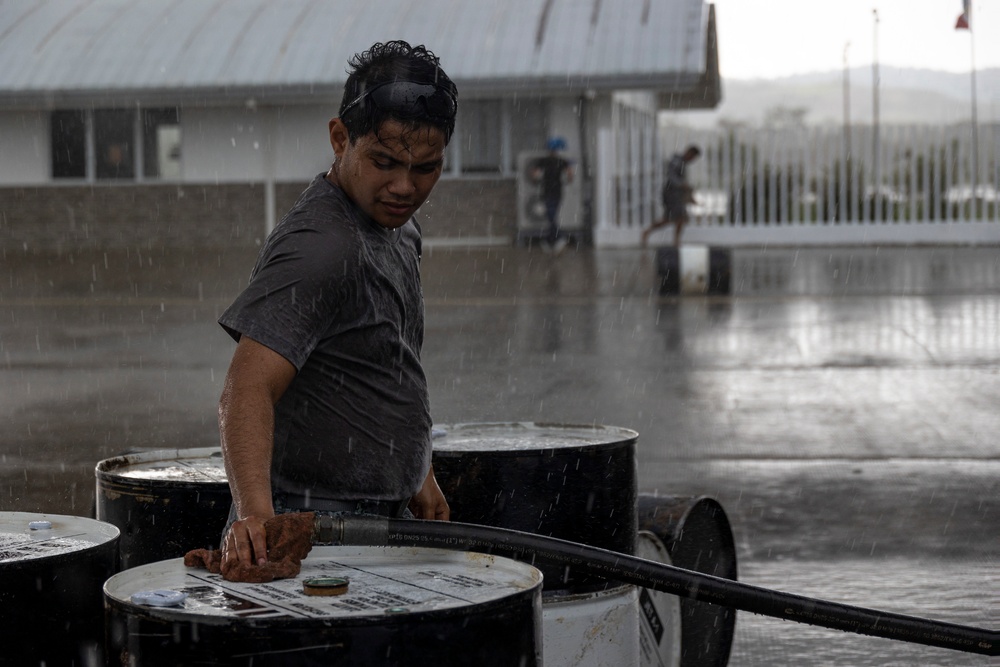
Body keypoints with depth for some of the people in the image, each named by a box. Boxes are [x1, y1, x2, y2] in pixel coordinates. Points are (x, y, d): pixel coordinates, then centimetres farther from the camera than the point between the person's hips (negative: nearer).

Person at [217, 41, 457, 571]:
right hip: (312, 528, -9)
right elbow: (247, 389, -31)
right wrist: (254, 512, -44)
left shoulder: (397, 231, 8)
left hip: (385, 523, 9)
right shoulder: (316, 250, -21)